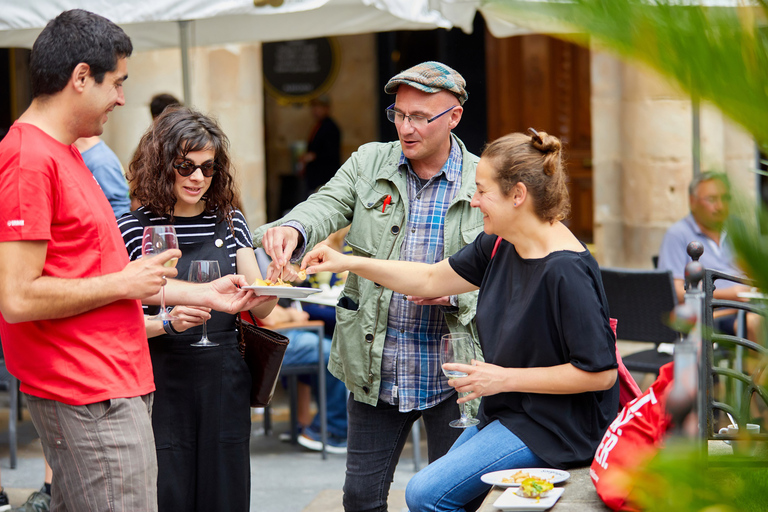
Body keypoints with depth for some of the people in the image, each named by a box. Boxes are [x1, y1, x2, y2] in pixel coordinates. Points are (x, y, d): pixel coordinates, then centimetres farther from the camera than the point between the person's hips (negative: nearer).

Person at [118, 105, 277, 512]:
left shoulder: (230, 222, 8)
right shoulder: (134, 228, -3)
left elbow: (259, 309, 9)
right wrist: (168, 322, -23)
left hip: (225, 383, 3)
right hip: (162, 385, -3)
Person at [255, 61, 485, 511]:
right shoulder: (369, 163, 5)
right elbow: (328, 204, -12)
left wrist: (453, 293, -19)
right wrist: (292, 230, -34)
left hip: (451, 373, -2)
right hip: (375, 370, 2)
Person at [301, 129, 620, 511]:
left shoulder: (565, 271, -25)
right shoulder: (501, 246, 3)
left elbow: (601, 373, -25)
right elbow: (431, 280, 15)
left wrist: (506, 378, -19)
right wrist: (347, 263, 9)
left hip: (555, 429, -9)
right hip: (510, 413, 9)